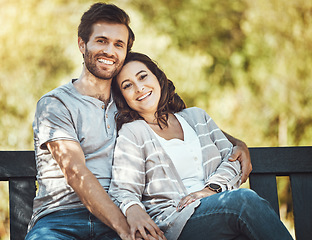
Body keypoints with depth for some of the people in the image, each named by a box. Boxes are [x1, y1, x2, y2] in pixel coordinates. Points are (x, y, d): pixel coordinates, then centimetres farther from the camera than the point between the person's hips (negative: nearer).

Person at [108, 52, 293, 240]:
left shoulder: (197, 116, 24)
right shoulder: (131, 133, 9)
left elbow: (232, 159, 17)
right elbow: (123, 190, 0)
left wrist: (212, 188, -4)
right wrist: (133, 210, -26)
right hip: (172, 222, -4)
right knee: (246, 199, -32)